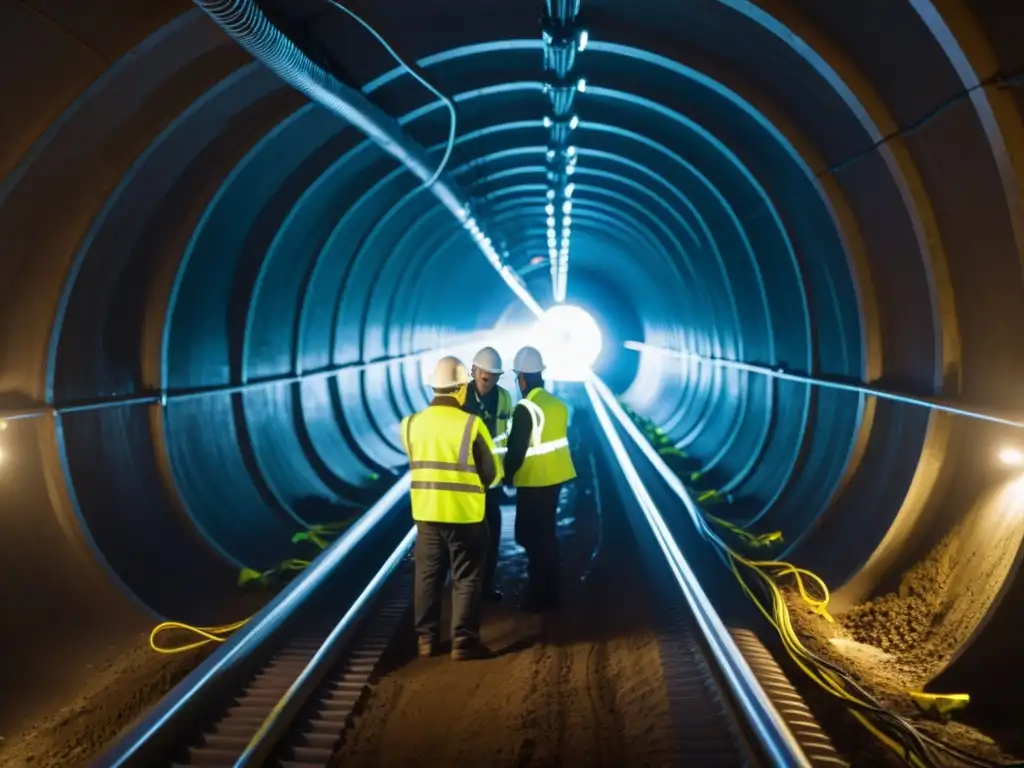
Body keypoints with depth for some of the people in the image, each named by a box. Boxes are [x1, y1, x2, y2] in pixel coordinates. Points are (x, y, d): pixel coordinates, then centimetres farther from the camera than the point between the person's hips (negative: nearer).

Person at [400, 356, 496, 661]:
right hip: (465, 514, -4)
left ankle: (426, 638, 21)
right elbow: (490, 473, -5)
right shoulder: (471, 424, -14)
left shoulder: (411, 424, -2)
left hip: (426, 512, 4)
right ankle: (464, 642, 8)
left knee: (427, 576, 15)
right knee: (466, 579, 7)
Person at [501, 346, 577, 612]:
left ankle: (542, 596, 9)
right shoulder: (557, 403, 4)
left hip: (534, 481, -8)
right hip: (554, 476, 8)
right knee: (545, 535, 18)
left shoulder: (525, 409, -19)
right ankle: (550, 592, 26)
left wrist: (508, 475, 0)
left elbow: (516, 450, -17)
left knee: (534, 538, 3)